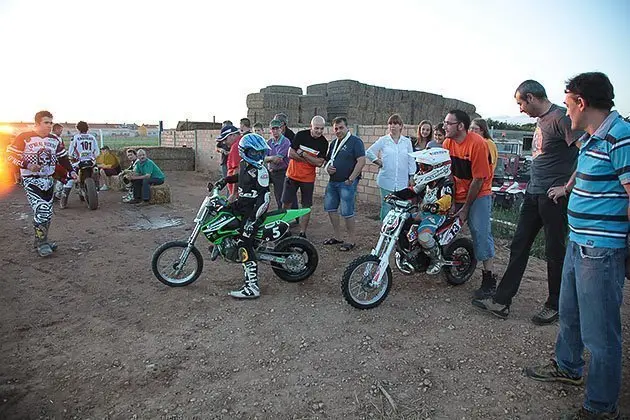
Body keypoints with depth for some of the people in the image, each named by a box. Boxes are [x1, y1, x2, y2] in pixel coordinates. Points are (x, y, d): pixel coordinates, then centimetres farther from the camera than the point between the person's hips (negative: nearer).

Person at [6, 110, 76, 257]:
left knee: (48, 213, 10)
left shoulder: (55, 140, 8)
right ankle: (41, 244, -6)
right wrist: (27, 165, -20)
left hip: (48, 180, 6)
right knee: (41, 210, -18)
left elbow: (63, 157, 16)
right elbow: (10, 154, -8)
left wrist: (71, 171, 3)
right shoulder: (25, 138, -9)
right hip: (31, 180, -6)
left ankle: (41, 240, 25)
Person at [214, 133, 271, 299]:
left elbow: (264, 198, -23)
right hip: (243, 205, 9)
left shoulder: (260, 171, -18)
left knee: (244, 246, -17)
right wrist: (225, 180, 24)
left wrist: (253, 218, -28)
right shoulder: (245, 165, 8)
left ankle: (252, 287, -17)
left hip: (254, 210, -9)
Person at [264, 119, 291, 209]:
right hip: (270, 171, 6)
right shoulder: (269, 142, 9)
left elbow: (277, 160, -19)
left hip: (281, 173, -6)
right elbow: (264, 159, 4)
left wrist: (268, 158, -4)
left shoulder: (285, 142, -13)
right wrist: (273, 158, -14)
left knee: (280, 199, -1)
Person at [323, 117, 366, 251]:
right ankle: (337, 236, 25)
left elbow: (361, 161, -17)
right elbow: (328, 159, 26)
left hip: (347, 183, -8)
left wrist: (351, 179, -18)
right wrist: (328, 168, 2)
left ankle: (351, 240, 7)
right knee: (330, 208, 12)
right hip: (333, 182, 8)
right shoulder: (334, 143, 17)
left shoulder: (355, 141, -8)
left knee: (347, 212, -6)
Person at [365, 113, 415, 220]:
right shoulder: (383, 140, 3)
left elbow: (411, 160, 9)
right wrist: (377, 161, 1)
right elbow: (369, 152, 8)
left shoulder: (407, 141, 7)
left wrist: (412, 177, 7)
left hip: (402, 182, 1)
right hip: (386, 182, -1)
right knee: (386, 207, 2)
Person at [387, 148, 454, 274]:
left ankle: (437, 259, -5)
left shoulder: (446, 183, -14)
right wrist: (396, 195, 1)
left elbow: (447, 199, -32)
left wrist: (435, 206, -53)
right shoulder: (428, 181, 12)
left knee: (424, 236, -33)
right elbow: (412, 191, 15)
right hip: (423, 212, 9)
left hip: (437, 214, -9)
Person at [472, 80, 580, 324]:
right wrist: (533, 185, 14)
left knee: (554, 252, 4)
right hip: (534, 194, 9)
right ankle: (501, 300, 15)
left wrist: (568, 186, -20)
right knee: (519, 246, 8)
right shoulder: (541, 120, 16)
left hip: (554, 196, -9)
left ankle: (554, 306, 21)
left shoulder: (560, 118, -13)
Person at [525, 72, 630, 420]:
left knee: (599, 331, 1)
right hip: (578, 242, 10)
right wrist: (567, 188, 42)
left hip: (602, 249, -10)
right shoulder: (591, 137, 11)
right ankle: (568, 367, 45)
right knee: (569, 313, 24)